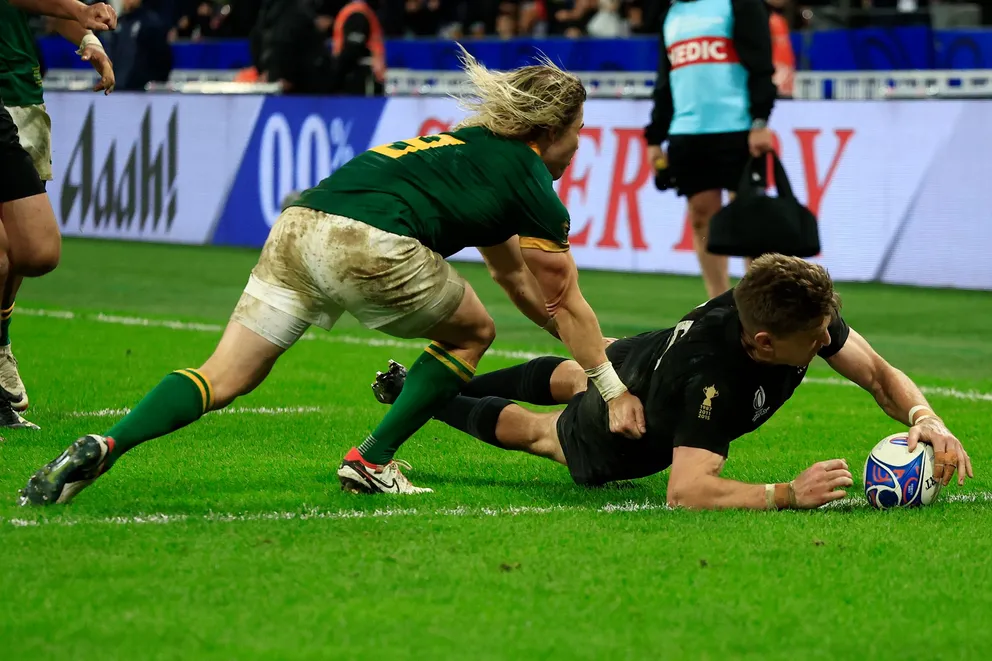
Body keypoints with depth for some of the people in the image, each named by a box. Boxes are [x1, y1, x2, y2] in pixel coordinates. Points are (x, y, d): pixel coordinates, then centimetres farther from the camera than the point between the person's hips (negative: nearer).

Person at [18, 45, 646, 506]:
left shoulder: (476, 149, 35)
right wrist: (613, 386, 26)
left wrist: (594, 346, 50)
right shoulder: (530, 184, 11)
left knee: (223, 378, 3)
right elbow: (567, 305, 17)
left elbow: (518, 281, 44)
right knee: (471, 332, 20)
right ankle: (372, 462, 14)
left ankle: (104, 447, -21)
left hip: (299, 225, 7)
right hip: (369, 243, -7)